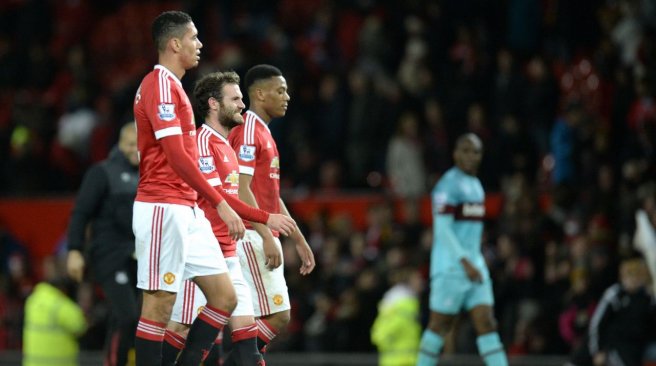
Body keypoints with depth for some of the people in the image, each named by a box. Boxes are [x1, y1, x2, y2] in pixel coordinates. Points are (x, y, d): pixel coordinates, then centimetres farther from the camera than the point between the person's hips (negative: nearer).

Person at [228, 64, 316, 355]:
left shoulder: (263, 132, 20)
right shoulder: (247, 130, -11)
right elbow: (241, 190, -19)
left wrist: (299, 240, 22)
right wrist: (268, 237, -24)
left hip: (264, 237, 10)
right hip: (253, 237, -10)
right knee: (278, 315, -13)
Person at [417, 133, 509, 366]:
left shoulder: (476, 185, 17)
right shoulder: (449, 185, -10)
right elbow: (442, 229, -17)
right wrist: (466, 263, -22)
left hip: (474, 266, 8)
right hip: (450, 266, -8)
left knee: (486, 323, -1)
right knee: (440, 325, -4)